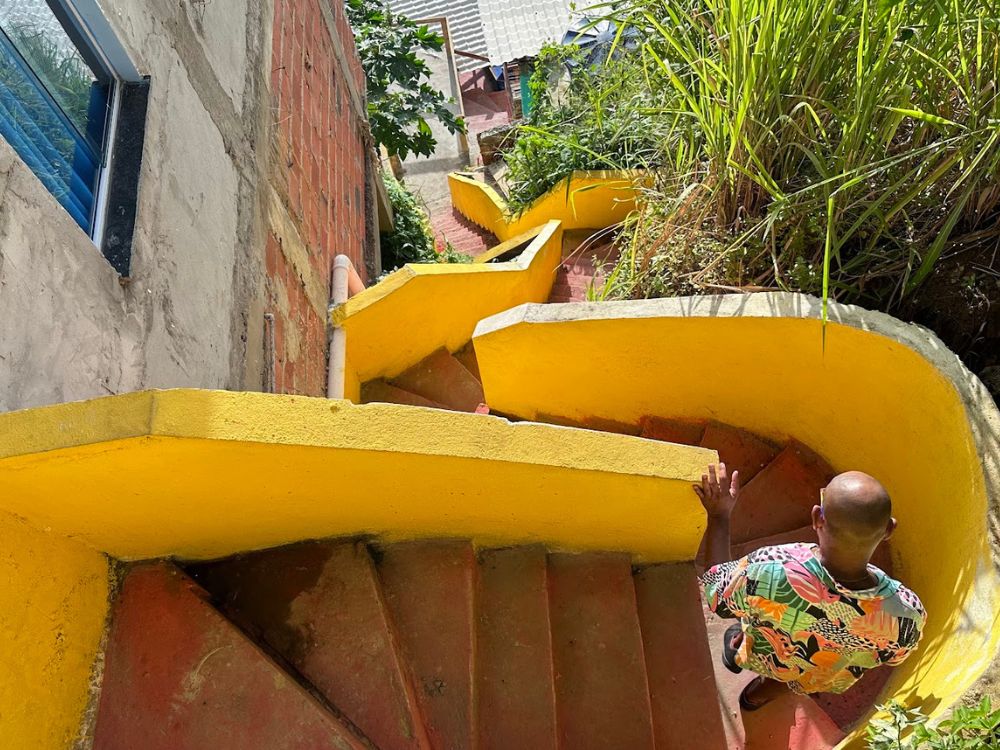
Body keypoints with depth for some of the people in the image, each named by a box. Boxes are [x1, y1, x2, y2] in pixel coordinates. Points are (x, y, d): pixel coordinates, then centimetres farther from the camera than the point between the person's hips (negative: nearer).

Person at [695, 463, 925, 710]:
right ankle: (757, 695, 54)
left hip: (760, 658, -1)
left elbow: (716, 594, -20)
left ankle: (736, 652, 49)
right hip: (824, 681, 1)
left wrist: (719, 517, -9)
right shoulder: (907, 614, -38)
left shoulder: (769, 571, -45)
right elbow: (891, 655, -12)